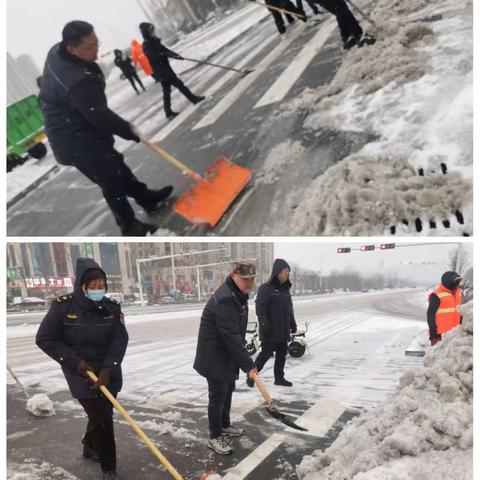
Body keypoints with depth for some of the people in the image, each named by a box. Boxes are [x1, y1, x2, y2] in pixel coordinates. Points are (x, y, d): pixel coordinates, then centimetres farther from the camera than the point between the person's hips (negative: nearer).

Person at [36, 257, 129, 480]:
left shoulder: (112, 307, -8)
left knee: (103, 413, 18)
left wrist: (107, 370, -22)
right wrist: (74, 361, -14)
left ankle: (90, 447, 48)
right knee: (101, 418, -4)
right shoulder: (63, 306, -15)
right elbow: (45, 339, -9)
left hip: (109, 373, 4)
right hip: (82, 373, -3)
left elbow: (120, 341, -11)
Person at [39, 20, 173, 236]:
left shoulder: (56, 52, -2)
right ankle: (129, 226, 16)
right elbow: (101, 116, -27)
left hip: (73, 131, 10)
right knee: (112, 181, 0)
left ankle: (146, 198, 36)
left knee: (116, 166, 20)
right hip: (77, 141, -10)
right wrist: (129, 131, -11)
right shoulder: (77, 81, -34)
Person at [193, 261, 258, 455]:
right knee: (218, 395, 0)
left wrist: (243, 360, 18)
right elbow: (231, 336, -31)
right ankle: (215, 437, 16)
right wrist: (248, 364, -27)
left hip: (228, 353, 10)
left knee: (228, 389, 21)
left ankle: (225, 425, 41)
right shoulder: (225, 299, -30)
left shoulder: (239, 295, 4)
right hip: (214, 355, -10)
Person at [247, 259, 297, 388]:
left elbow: (289, 308, 19)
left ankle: (279, 377, 25)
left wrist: (293, 324, 18)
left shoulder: (286, 289, 11)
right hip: (270, 330, -7)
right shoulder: (265, 289, -12)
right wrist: (264, 324, -22)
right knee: (266, 353, -1)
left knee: (282, 354, 12)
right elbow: (260, 308, -16)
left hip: (283, 329, 7)